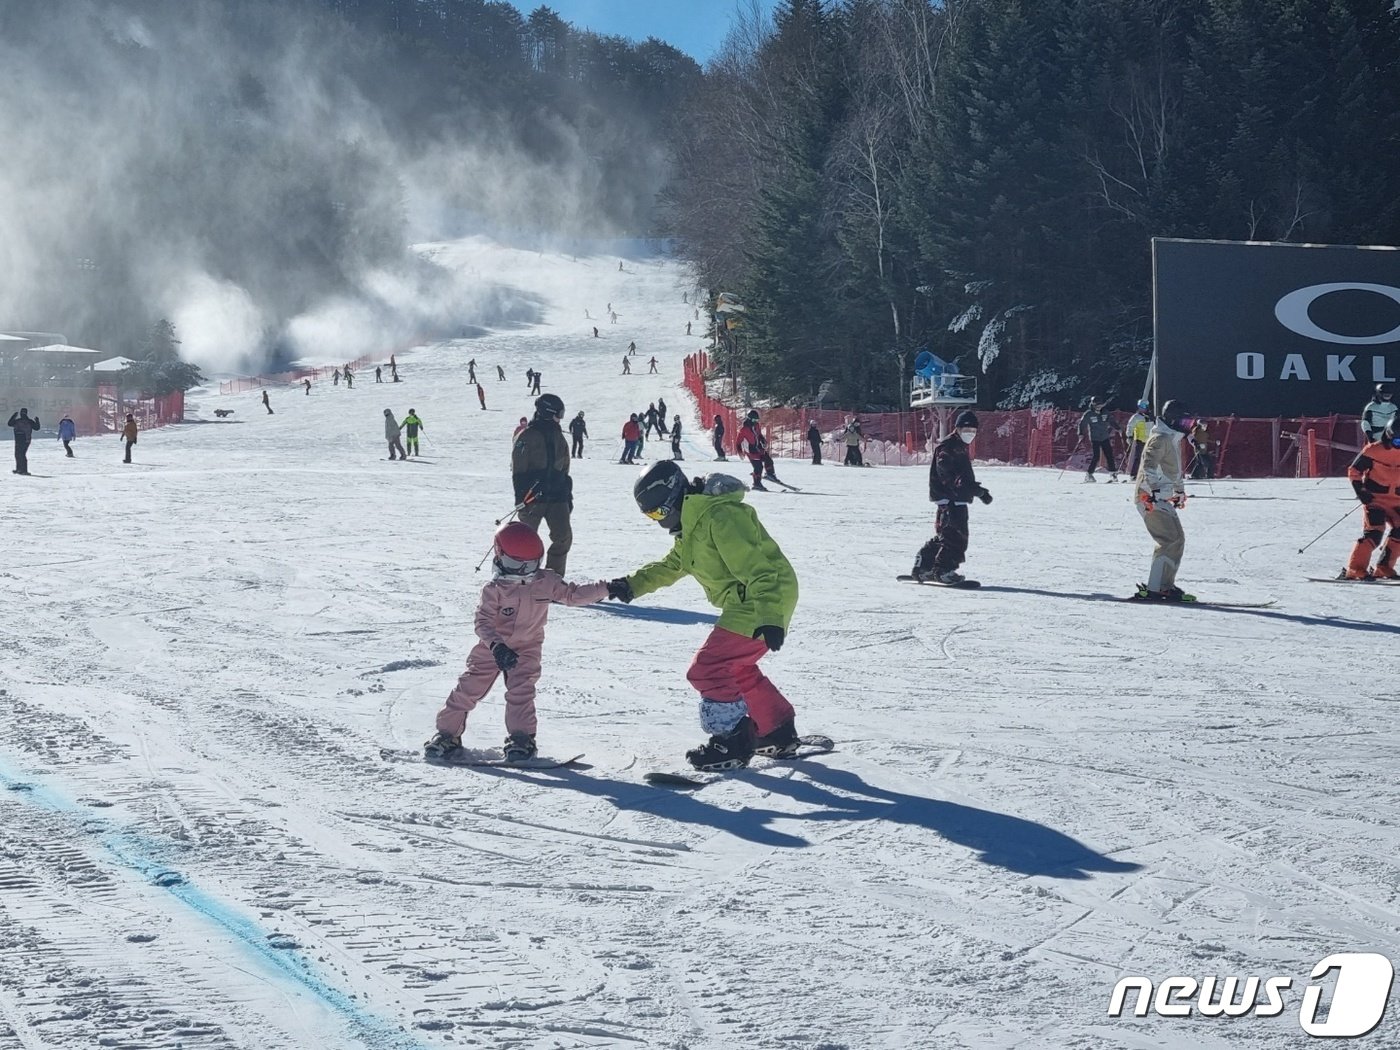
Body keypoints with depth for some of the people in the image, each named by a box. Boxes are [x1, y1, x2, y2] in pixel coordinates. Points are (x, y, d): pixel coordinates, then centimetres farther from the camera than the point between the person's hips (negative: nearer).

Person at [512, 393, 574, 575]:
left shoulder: (559, 438, 14)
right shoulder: (527, 437, -6)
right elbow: (518, 471, -9)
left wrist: (568, 497, 16)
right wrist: (521, 498, -16)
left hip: (556, 497, 5)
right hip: (532, 497, -5)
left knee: (564, 536, -7)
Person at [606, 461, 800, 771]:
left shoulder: (719, 518, -22)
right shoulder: (691, 526, 12)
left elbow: (756, 569, -28)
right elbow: (670, 566, 25)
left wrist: (769, 618, -36)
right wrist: (632, 585, 10)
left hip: (766, 601, -11)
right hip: (746, 603, 11)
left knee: (708, 670, -11)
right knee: (737, 669, 25)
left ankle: (732, 742, -2)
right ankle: (779, 733, 33)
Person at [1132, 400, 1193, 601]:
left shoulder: (1174, 440, 19)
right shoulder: (1160, 439, -13)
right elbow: (1149, 466, -25)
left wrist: (1180, 491, 39)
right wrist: (1155, 490, -33)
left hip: (1163, 499, 11)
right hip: (1150, 498, -11)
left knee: (1178, 539, 12)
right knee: (1170, 542, -15)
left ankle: (1166, 585, 15)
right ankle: (1152, 589, -17)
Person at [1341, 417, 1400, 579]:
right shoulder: (1373, 451, -10)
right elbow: (1353, 471, -2)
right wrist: (1361, 492, -10)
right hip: (1374, 499, -6)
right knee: (1374, 533, -19)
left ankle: (1383, 569, 5)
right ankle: (1354, 570, -16)